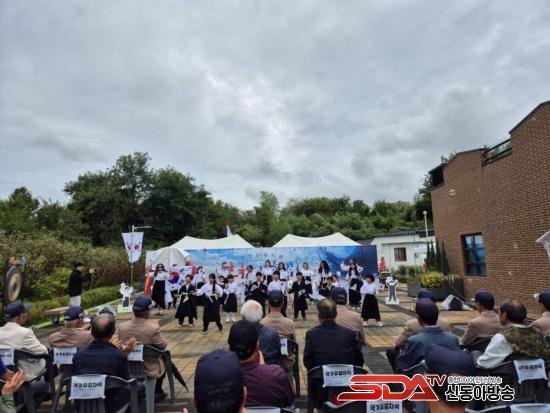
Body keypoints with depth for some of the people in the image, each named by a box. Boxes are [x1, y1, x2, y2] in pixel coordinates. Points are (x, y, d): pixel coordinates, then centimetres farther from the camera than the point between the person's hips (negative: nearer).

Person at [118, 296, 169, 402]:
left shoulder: (121, 327, -15)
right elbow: (163, 346, -12)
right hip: (150, 370, -4)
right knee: (164, 360, 28)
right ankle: (157, 392, 41)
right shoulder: (153, 328, -28)